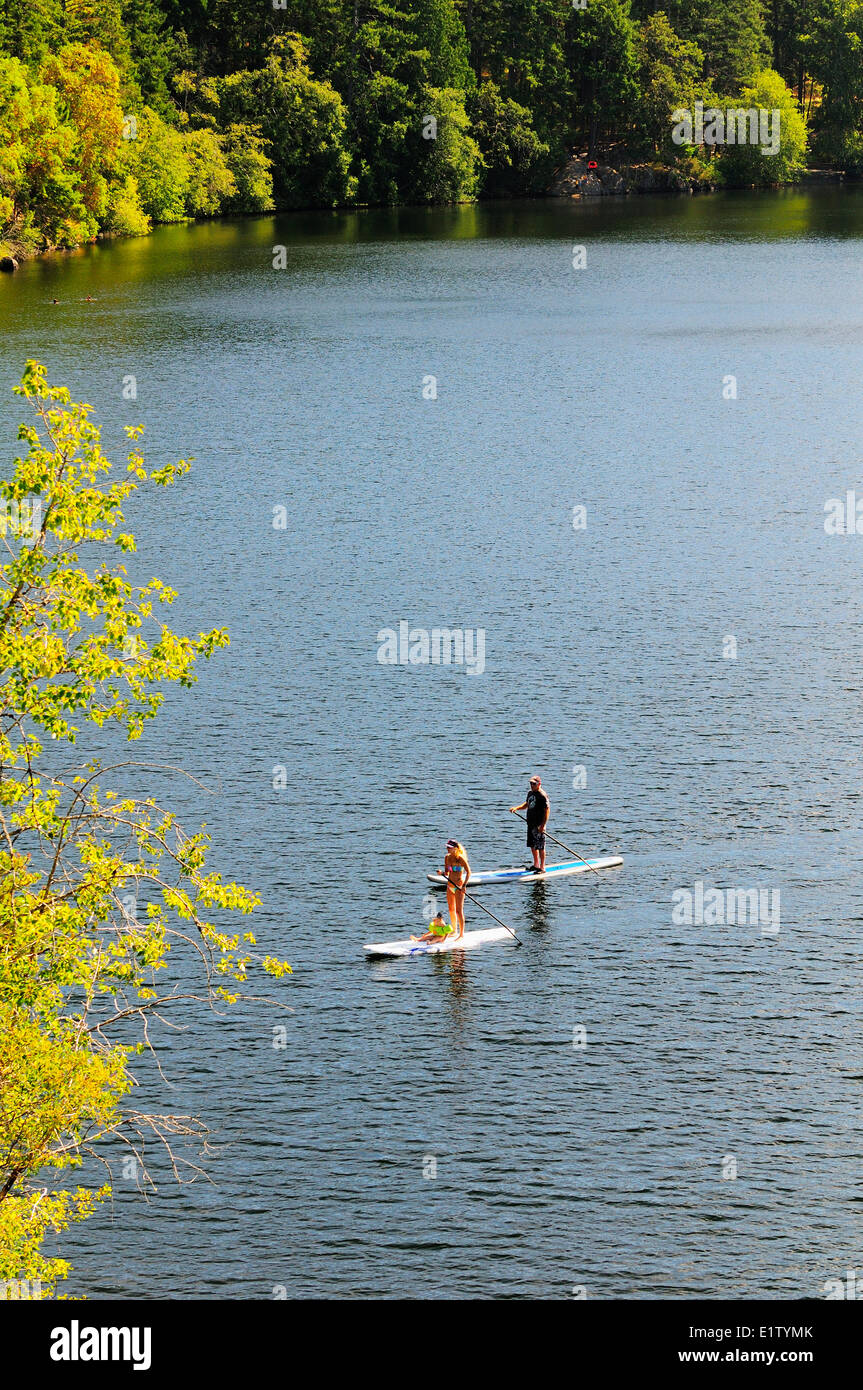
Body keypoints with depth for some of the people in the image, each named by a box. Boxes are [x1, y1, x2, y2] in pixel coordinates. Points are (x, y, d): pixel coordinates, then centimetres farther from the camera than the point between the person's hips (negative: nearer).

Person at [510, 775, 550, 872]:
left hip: (539, 825, -9)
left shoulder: (542, 795, -15)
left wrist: (543, 825, -21)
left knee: (540, 847, -4)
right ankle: (536, 865, 29)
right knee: (532, 846, 16)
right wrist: (516, 808, 7)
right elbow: (526, 805, 27)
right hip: (531, 824, 9)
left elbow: (547, 810, -17)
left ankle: (542, 868, 2)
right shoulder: (530, 793, 12)